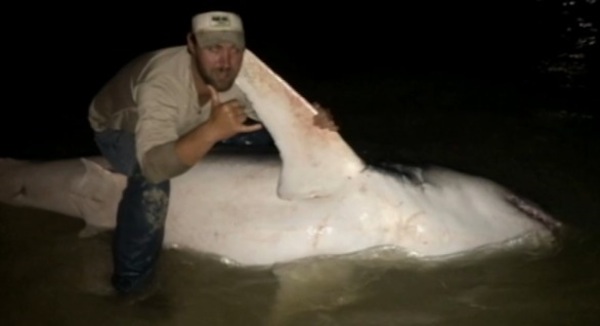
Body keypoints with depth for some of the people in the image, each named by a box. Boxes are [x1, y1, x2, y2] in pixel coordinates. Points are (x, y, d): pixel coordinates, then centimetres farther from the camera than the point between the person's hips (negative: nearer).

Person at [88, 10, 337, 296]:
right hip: (117, 128, -5)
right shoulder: (162, 83, -44)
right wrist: (213, 130, -67)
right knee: (152, 179, -38)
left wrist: (311, 122, -35)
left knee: (262, 135, -8)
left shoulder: (238, 76, -27)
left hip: (182, 125, 6)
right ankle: (132, 282, -16)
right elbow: (154, 165, -55)